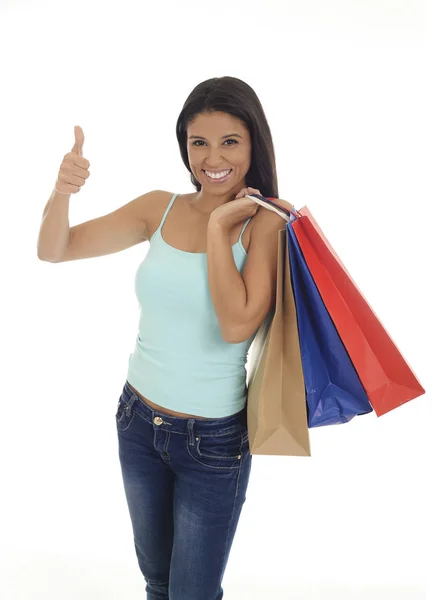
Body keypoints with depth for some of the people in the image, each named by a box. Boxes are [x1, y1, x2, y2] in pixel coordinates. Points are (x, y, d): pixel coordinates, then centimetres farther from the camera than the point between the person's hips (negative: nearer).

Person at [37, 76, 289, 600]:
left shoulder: (267, 223, -15)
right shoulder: (160, 209, -3)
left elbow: (237, 325, -27)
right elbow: (54, 251, -5)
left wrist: (217, 227, -22)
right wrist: (61, 192, -24)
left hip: (213, 439, -4)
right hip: (138, 419, 4)